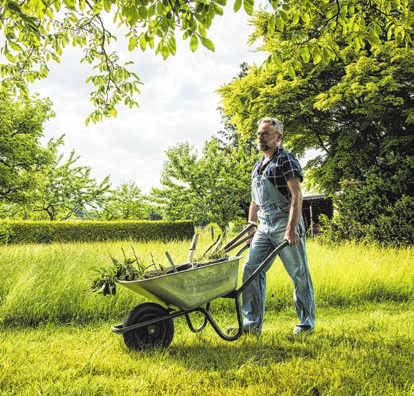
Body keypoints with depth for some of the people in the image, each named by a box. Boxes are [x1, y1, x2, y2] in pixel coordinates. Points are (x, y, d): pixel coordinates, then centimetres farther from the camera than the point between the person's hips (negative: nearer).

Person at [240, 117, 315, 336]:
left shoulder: (286, 160, -5)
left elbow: (297, 196, -15)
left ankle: (306, 322, 14)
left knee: (299, 275, 1)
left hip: (286, 225, -7)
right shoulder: (258, 166, 19)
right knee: (251, 268, -2)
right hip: (264, 227, 7)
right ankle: (252, 323, 2)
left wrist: (292, 228, -24)